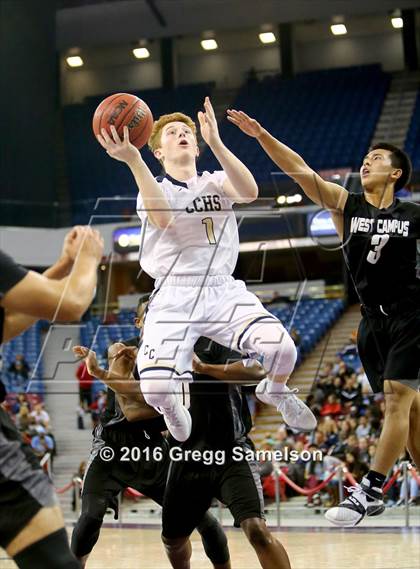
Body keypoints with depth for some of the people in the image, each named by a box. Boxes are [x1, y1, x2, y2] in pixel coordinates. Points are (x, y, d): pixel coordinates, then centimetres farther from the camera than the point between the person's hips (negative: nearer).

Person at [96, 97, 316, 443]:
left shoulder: (216, 183, 14)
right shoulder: (152, 189, 10)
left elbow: (250, 192, -11)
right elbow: (162, 219, -16)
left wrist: (215, 142, -21)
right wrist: (132, 160, -23)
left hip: (223, 291, 1)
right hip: (173, 296, -1)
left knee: (283, 349, -25)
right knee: (155, 388, -24)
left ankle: (275, 391, 13)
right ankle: (173, 409, 17)